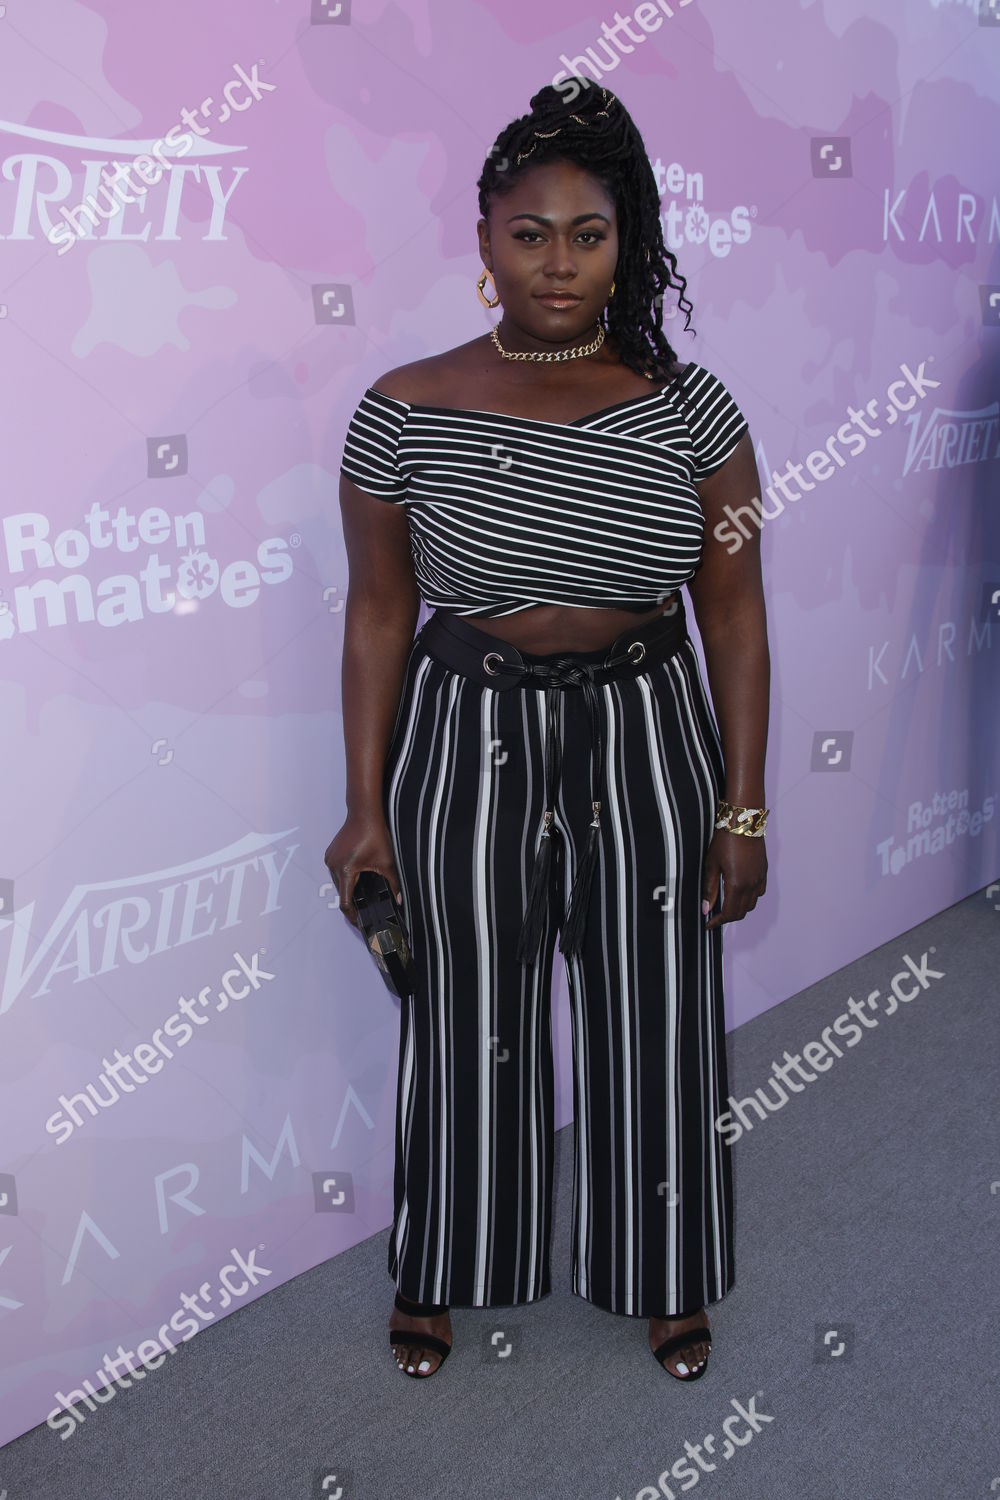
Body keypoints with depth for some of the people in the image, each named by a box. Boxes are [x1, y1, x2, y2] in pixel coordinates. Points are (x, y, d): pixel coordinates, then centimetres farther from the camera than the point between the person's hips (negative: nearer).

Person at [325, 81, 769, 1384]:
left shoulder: (689, 407, -6)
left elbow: (735, 617, -2)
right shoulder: (406, 413, -8)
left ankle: (663, 1276, 40)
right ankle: (443, 1272, 40)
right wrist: (368, 807, -1)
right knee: (469, 1022, 14)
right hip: (467, 742, 0)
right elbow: (378, 614, -1)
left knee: (654, 1021, 14)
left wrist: (743, 809, -3)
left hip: (648, 737, 1)